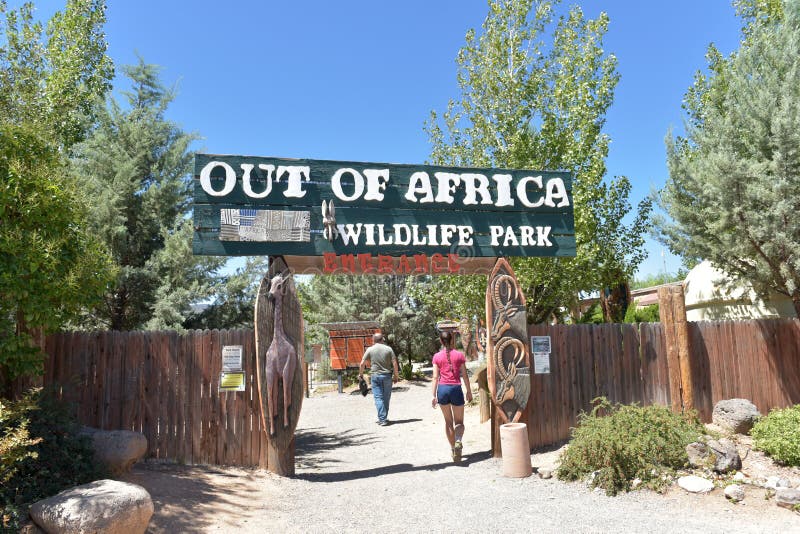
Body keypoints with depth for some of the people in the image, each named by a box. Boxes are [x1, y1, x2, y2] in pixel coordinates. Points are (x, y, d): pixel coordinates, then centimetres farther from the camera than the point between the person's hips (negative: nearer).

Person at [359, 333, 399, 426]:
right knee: (386, 398, 10)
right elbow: (394, 363, -2)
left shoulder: (370, 350, 0)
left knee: (378, 398, 2)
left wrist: (361, 374, 14)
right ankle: (383, 418, 18)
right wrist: (396, 376, 6)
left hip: (375, 376, -1)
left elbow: (362, 363, 0)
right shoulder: (388, 349, 1)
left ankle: (382, 419, -5)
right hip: (387, 376, 1)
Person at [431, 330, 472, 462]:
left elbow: (435, 377, -2)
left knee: (448, 421, 16)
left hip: (443, 389, 1)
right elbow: (464, 375, 2)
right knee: (459, 422, 9)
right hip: (456, 388, -1)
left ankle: (453, 449, 19)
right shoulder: (459, 355, 0)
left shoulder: (437, 357, 0)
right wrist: (469, 391, 12)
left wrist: (434, 395, 1)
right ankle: (458, 441, -20)